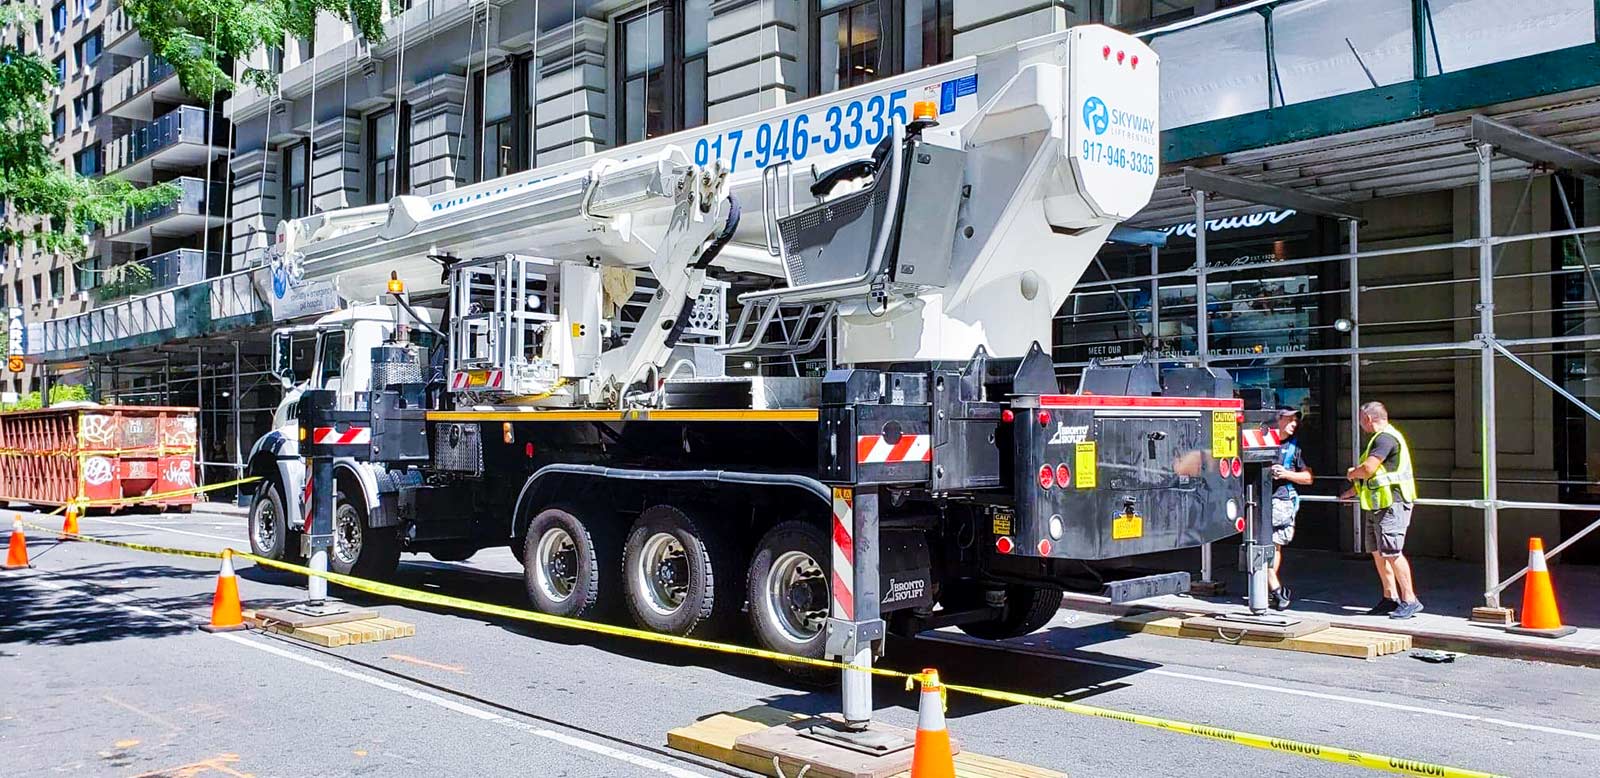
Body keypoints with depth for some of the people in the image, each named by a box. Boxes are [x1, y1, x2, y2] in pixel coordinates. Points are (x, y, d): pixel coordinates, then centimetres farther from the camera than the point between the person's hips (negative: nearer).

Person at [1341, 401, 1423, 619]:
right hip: (1377, 505, 11)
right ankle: (1390, 598, 17)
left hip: (1391, 505, -11)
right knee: (1378, 552, 11)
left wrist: (1351, 473, -2)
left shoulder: (1385, 438, -14)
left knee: (1391, 552, -12)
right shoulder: (1381, 438, 20)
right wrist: (1352, 491, 30)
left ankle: (1410, 600, -7)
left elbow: (1368, 469, -22)